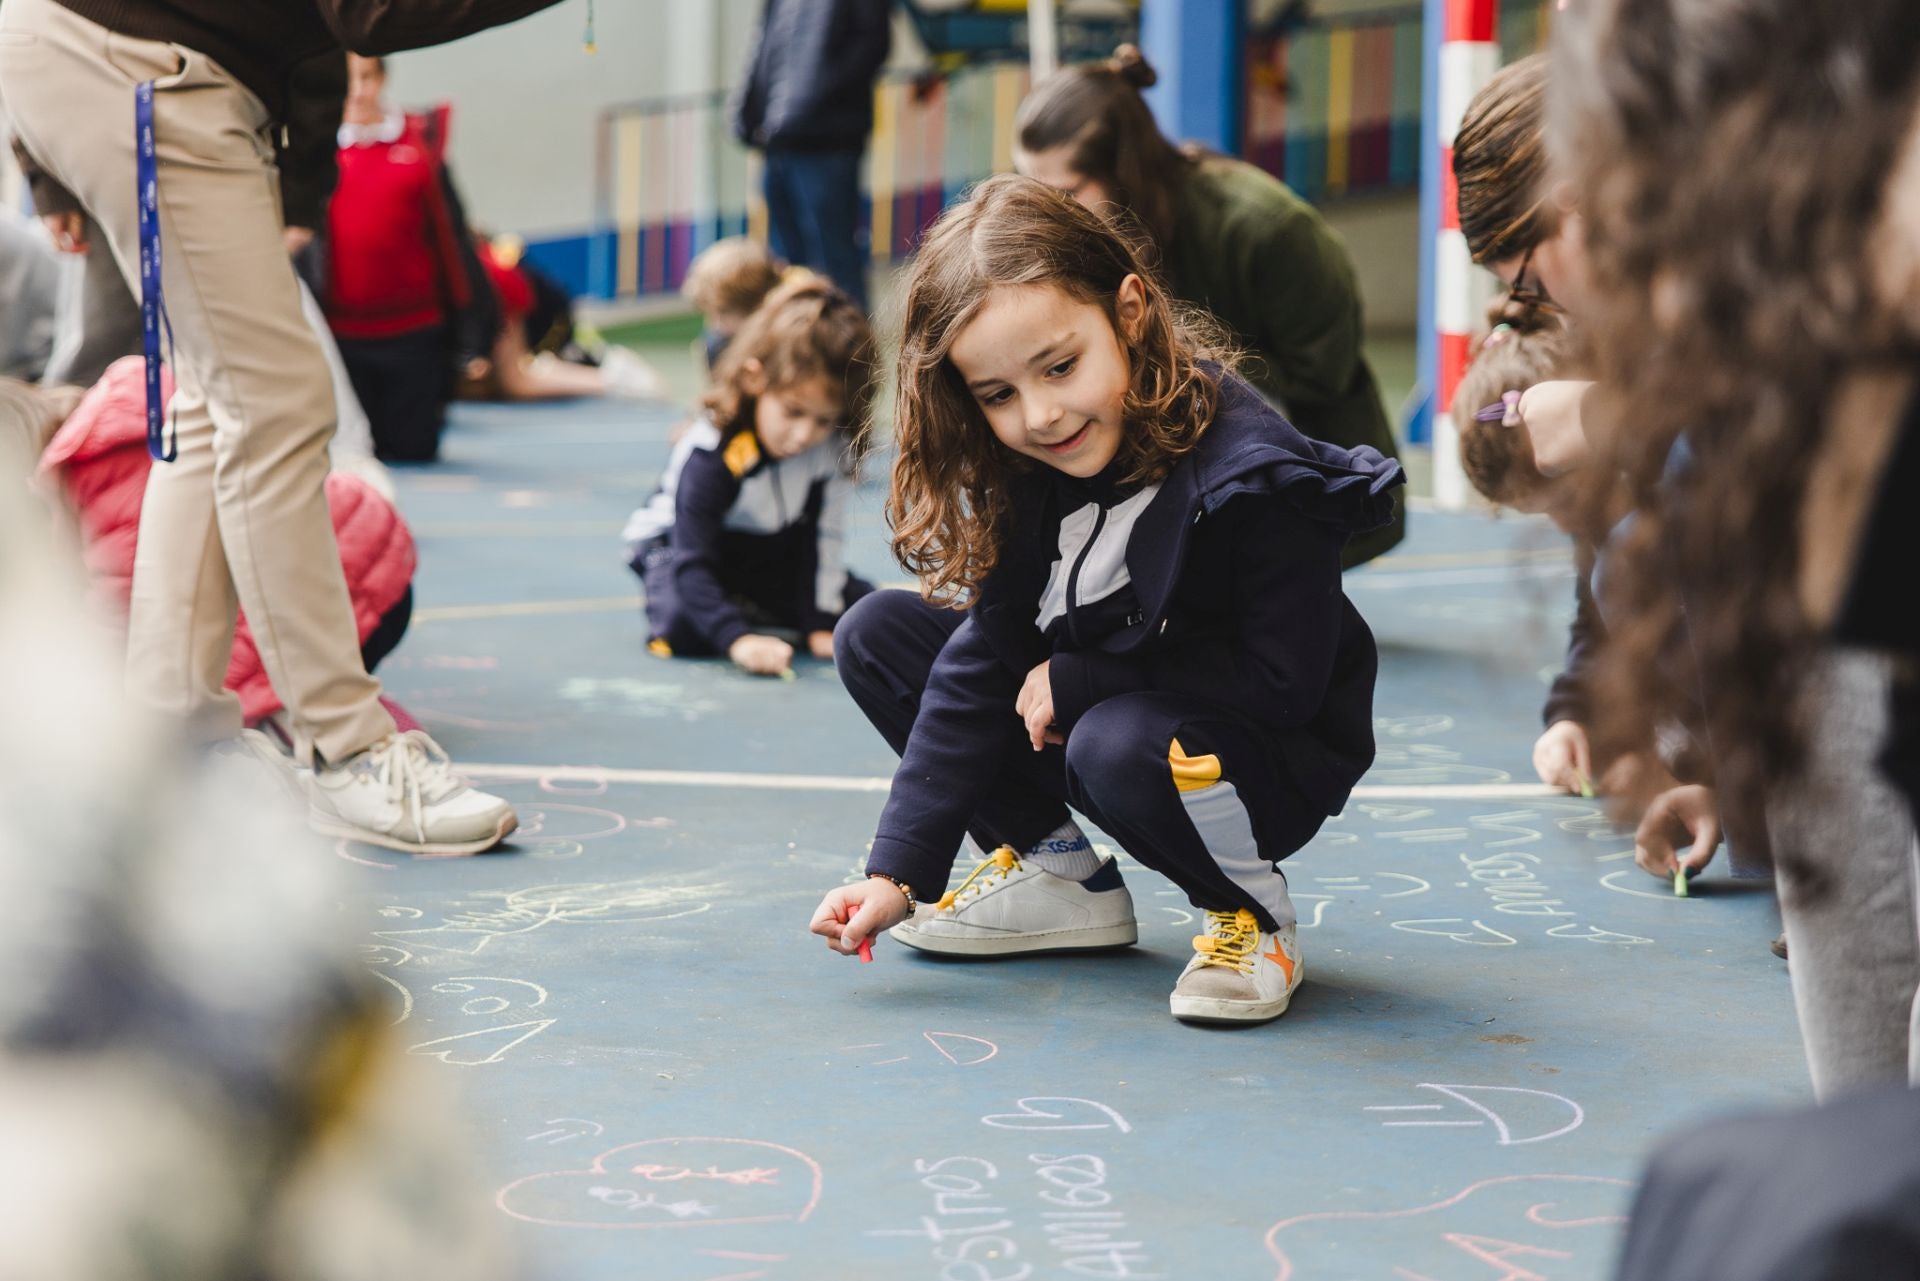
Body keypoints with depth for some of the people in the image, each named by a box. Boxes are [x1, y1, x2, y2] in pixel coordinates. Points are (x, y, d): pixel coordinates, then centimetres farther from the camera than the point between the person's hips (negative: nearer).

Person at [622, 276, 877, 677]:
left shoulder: (834, 445, -23)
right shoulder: (709, 453, -37)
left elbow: (823, 539, -13)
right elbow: (691, 564, -40)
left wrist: (820, 624, -18)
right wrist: (738, 639, -54)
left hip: (771, 552, 5)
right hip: (677, 544, -5)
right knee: (683, 626, -35)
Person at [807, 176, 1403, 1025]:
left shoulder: (1256, 476, -27)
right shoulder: (1027, 478, -7)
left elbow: (1282, 681, -25)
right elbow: (982, 668, -7)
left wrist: (1078, 681, -20)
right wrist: (899, 870, -15)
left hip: (1271, 760, -7)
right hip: (1081, 718, 7)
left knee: (1119, 746, -39)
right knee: (877, 634, -1)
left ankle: (1253, 916, -8)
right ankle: (1055, 870, 6)